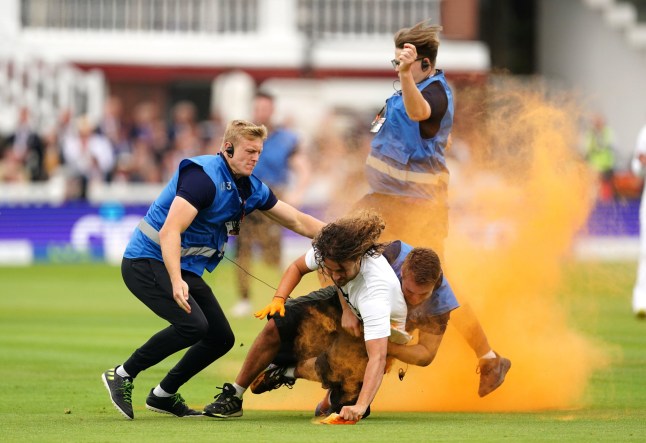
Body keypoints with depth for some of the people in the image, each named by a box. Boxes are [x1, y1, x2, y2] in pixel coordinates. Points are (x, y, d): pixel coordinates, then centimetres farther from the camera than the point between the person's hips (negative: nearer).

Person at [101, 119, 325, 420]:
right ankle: (122, 375, -12)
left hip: (186, 270, 9)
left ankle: (163, 396, 22)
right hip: (147, 260, -9)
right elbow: (169, 231, -30)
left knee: (222, 338, 7)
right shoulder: (204, 177, -21)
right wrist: (176, 282, -41)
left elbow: (298, 222, 15)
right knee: (193, 325, -27)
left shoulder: (252, 189, 6)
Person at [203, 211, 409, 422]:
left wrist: (360, 406, -62)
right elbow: (297, 267, -2)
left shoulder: (375, 289, -45)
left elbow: (378, 357, -51)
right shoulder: (326, 250, -28)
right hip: (344, 300, 5)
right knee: (276, 324, -10)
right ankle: (233, 397, 4)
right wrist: (278, 299, -20)